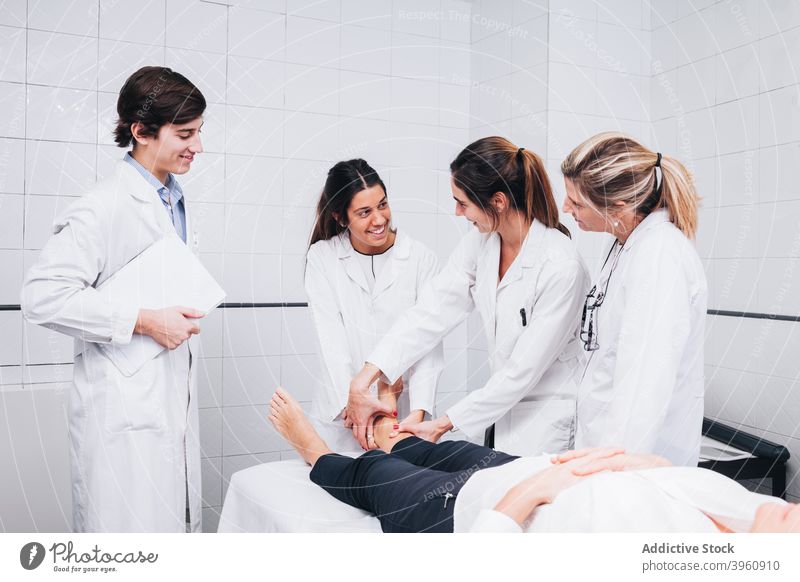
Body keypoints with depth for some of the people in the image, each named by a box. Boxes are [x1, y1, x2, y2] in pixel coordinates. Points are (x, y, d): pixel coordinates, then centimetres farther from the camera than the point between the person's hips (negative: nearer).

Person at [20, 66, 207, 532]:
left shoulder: (177, 202, 11)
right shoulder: (104, 208, -16)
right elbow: (42, 295, -21)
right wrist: (144, 321, -21)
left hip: (175, 401, 8)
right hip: (123, 412, -8)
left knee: (181, 523, 16)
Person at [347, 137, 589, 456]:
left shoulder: (561, 267, -25)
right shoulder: (480, 243, -4)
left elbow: (523, 371, -22)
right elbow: (431, 311, -8)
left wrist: (443, 424, -18)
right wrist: (362, 381, -15)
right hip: (506, 407, 6)